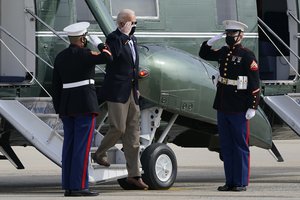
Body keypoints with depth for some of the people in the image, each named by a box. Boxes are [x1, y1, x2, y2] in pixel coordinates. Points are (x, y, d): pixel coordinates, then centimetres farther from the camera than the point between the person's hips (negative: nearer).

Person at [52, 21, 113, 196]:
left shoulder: (60, 57, 10)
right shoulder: (83, 54, -11)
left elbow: (56, 86, 12)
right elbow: (107, 58, -19)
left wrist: (59, 109, 16)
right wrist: (103, 48, 3)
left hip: (67, 106, 7)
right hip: (85, 105, -7)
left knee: (70, 146, 8)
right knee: (82, 146, -7)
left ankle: (68, 186, 7)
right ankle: (79, 186, -10)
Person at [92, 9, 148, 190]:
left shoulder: (133, 39, 15)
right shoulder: (113, 38, -9)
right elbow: (115, 53, -29)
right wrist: (124, 36, -22)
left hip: (132, 91, 8)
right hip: (117, 91, -8)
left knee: (133, 133, 6)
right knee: (119, 128, -9)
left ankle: (134, 174, 8)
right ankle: (100, 154, 19)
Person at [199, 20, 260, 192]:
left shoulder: (247, 56, -8)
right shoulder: (224, 52, 11)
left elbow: (254, 83, -11)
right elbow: (204, 54, 28)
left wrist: (252, 107, -16)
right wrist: (211, 41, 9)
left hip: (239, 109, -7)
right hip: (222, 107, 7)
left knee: (240, 146, 0)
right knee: (226, 146, 10)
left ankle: (241, 182, 5)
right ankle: (230, 181, 15)